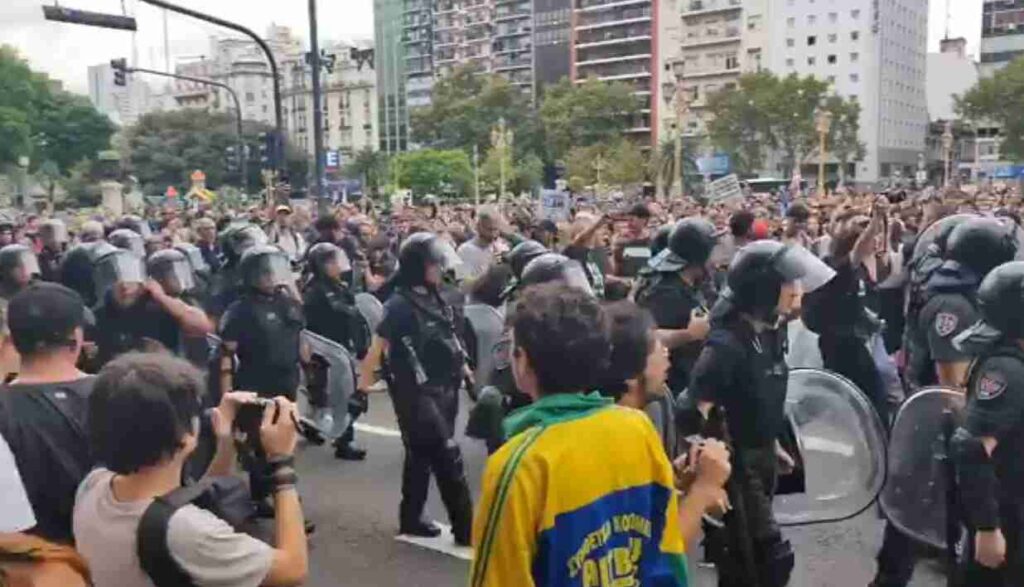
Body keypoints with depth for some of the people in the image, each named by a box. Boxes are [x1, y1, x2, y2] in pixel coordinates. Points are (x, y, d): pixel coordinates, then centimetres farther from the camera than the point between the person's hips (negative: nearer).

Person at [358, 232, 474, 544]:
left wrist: (462, 367, 17)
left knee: (422, 455, 16)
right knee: (448, 457, -5)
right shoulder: (400, 303, -15)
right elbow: (378, 346, -15)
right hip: (415, 392, -7)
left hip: (442, 388, 7)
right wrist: (363, 386, -14)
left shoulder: (435, 298, 7)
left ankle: (411, 519, 29)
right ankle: (466, 528, 4)